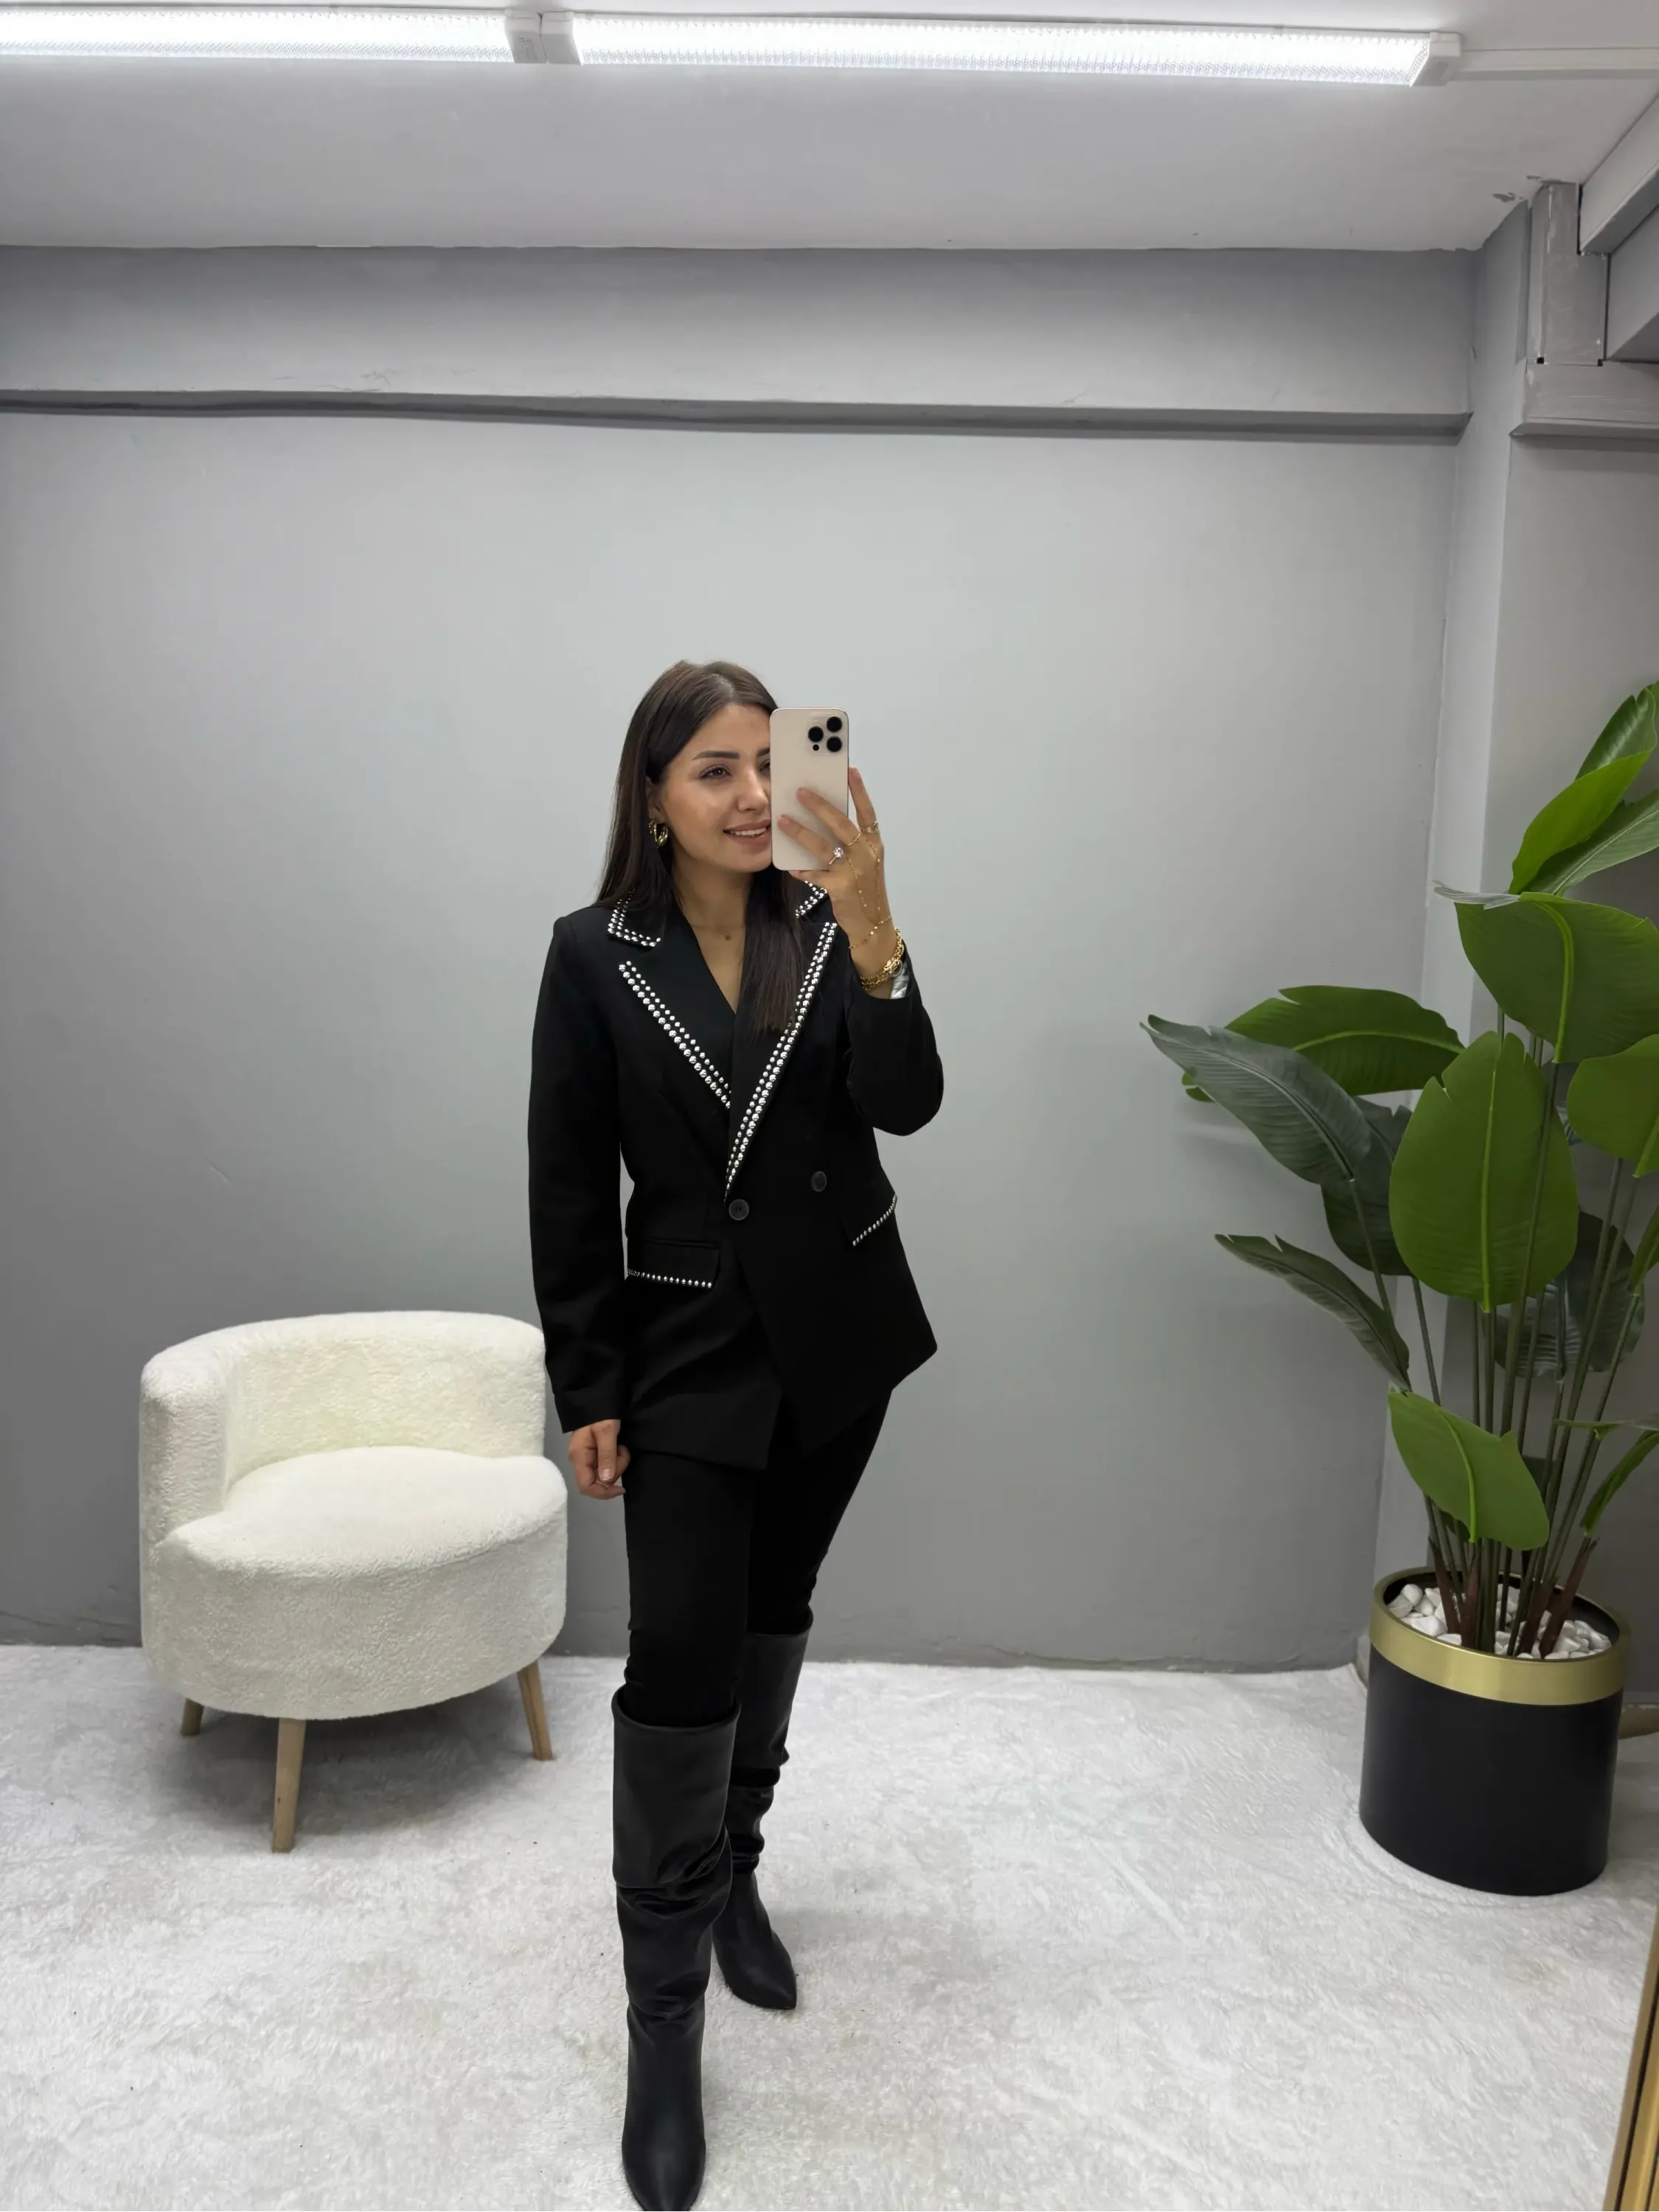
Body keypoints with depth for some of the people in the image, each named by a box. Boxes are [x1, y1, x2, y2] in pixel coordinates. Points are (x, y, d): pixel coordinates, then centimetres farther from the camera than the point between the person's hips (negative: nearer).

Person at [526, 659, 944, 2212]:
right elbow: (568, 1191, -7)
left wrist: (872, 930, -32)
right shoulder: (596, 957, -9)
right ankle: (663, 2023, 11)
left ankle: (733, 1872, 42)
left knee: (774, 1619, 18)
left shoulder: (826, 929, -4)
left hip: (839, 1338, 3)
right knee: (680, 1665, -5)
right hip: (691, 1353, -3)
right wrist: (584, 1393, -7)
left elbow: (906, 1104, -16)